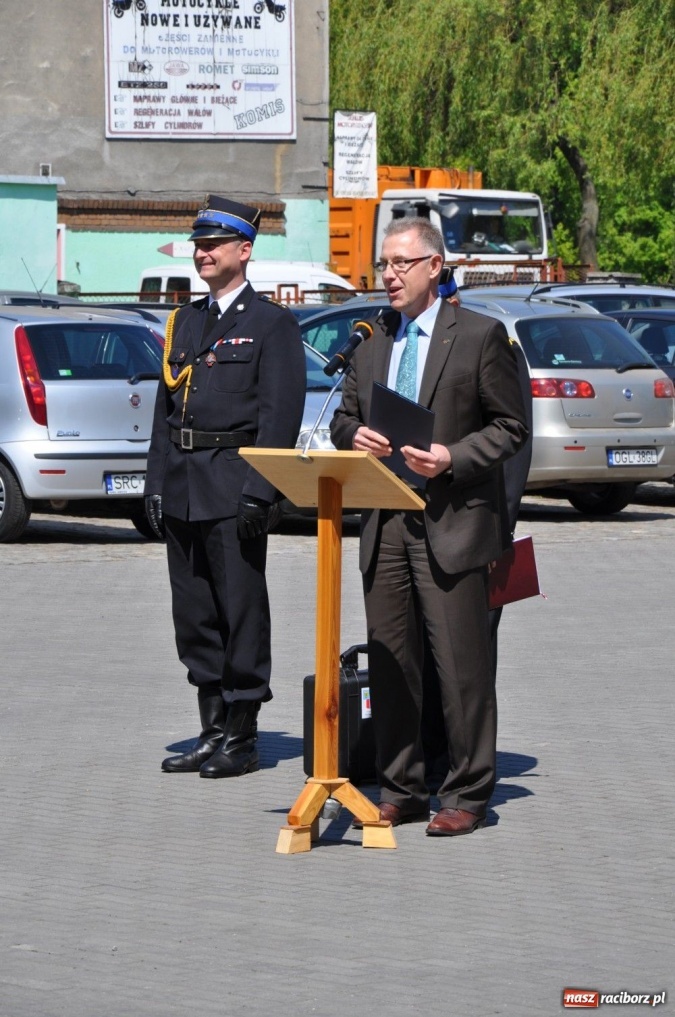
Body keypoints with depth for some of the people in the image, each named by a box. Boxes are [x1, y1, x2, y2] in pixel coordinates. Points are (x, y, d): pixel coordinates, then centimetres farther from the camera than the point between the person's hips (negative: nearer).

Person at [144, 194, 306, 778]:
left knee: (242, 610, -3)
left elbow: (281, 412, -9)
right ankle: (213, 732, 17)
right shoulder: (185, 322, 18)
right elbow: (166, 406, 18)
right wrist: (157, 484, 10)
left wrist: (258, 490, -17)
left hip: (233, 485, -7)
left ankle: (242, 739, 3)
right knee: (194, 614, 9)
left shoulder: (272, 323, -2)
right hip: (183, 489, 7)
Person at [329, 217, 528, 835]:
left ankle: (467, 796, 2)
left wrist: (453, 457, -15)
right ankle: (401, 791, 15)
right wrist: (355, 435, -1)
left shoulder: (479, 336, -1)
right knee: (389, 663, 7)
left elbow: (511, 426, -2)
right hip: (385, 523, 6)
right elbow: (344, 415, 23)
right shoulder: (374, 341, 16)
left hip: (452, 523, -5)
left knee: (461, 666, -5)